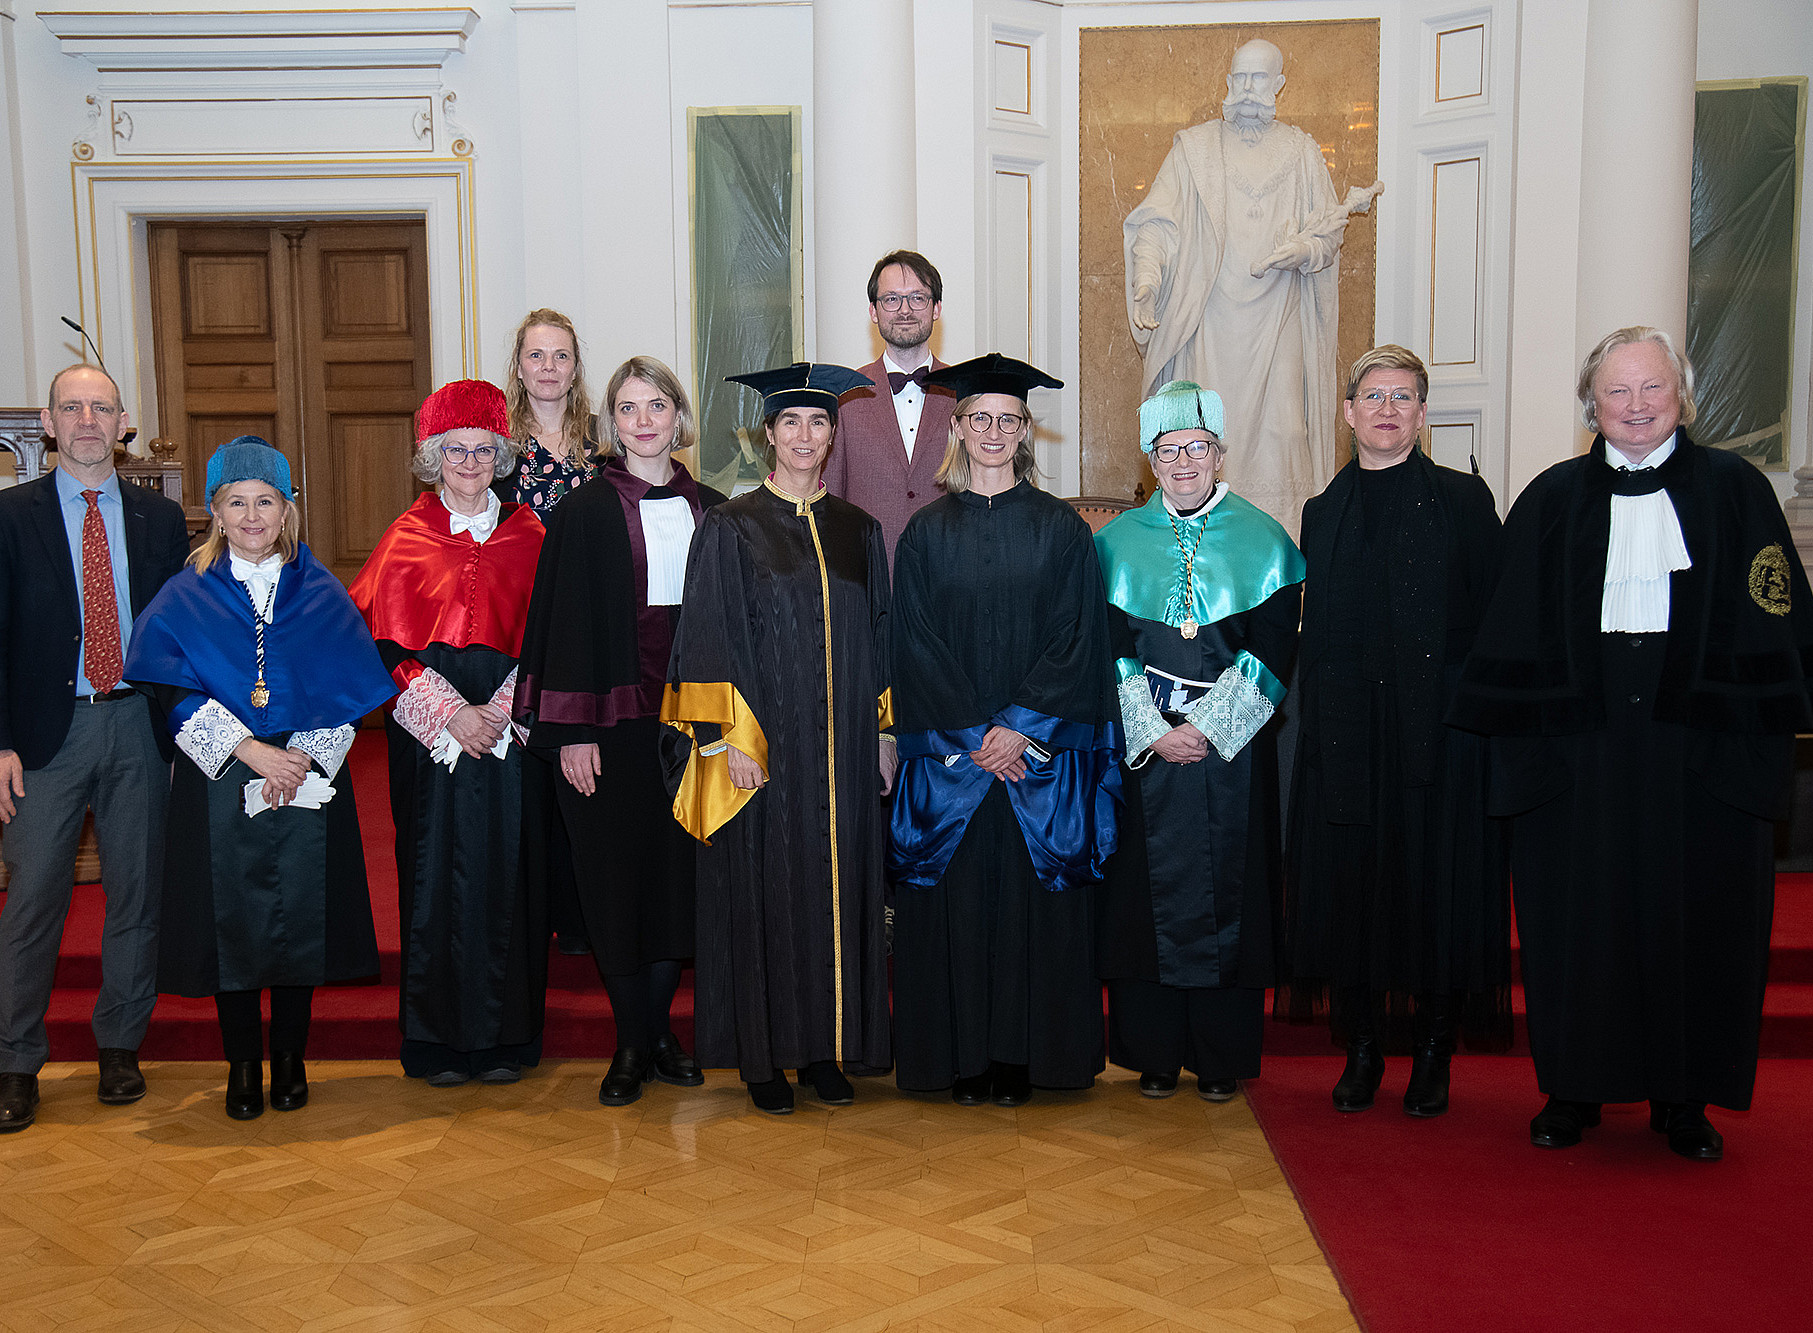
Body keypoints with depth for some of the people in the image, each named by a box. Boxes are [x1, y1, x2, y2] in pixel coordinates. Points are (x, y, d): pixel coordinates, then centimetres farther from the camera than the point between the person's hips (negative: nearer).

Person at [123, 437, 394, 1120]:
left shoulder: (321, 594, 5)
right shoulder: (185, 597, 2)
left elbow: (346, 690, 1)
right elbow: (174, 691, -6)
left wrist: (300, 760, -12)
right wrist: (249, 750, -16)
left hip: (307, 780, 1)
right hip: (219, 783, 0)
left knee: (299, 915, 4)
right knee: (230, 916, 3)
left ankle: (289, 1059, 19)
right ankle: (242, 1063, 17)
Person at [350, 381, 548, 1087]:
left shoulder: (526, 534, 8)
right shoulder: (407, 538, 3)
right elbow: (384, 643, -2)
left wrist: (502, 708, -9)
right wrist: (450, 713, -11)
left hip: (512, 722, 1)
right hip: (430, 732, -1)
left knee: (506, 869, 2)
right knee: (436, 873, 1)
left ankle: (504, 1036, 13)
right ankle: (440, 1039, 12)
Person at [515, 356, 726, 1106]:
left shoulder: (710, 511, 8)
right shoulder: (586, 512, -2)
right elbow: (568, 623, -6)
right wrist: (572, 731, -12)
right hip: (613, 719, -3)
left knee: (678, 869, 7)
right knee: (617, 874, 2)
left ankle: (658, 1027, 21)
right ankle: (634, 1043, 13)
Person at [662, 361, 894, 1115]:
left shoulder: (858, 531, 10)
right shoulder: (731, 528, -2)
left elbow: (878, 636, 13)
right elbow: (709, 637, -6)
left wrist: (885, 733, 8)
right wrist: (726, 738, -13)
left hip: (841, 750, 4)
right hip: (761, 746, -4)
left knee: (837, 888, 7)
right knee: (763, 890, 2)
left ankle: (826, 1049, 18)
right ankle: (763, 1055, 13)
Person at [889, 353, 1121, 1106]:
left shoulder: (1060, 529, 4)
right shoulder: (927, 532, 5)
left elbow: (1075, 640, -2)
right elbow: (916, 647, 0)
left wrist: (1020, 728, -13)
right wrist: (975, 738, -10)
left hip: (1041, 754, 0)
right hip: (950, 754, 1)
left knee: (1031, 900, 2)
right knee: (956, 899, 2)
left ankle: (1021, 1059, 12)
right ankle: (964, 1060, 11)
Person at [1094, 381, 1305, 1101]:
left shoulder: (1261, 541, 2)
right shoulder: (1117, 543, 6)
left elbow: (1271, 648, -4)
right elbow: (1108, 649, 1)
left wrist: (1204, 726, -13)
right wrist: (1153, 731, -10)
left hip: (1230, 748, -1)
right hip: (1144, 744, 1)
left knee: (1226, 891, 2)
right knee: (1150, 891, 3)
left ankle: (1222, 1056, 13)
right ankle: (1155, 1052, 14)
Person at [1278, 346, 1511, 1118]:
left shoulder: (1463, 501, 2)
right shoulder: (1324, 514, 11)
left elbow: (1492, 619, -2)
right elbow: (1314, 634, 13)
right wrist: (1315, 724, 6)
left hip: (1440, 728, -3)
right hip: (1347, 734, 3)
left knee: (1437, 887, 2)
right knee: (1349, 886, 4)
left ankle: (1433, 1053, 15)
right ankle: (1362, 1048, 17)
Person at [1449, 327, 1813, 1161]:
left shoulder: (1733, 490, 4)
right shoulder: (1552, 499, 7)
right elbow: (1516, 636, 7)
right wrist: (1523, 731, 1)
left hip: (1700, 746, 0)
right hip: (1577, 746, 1)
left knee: (1693, 913, 4)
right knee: (1577, 915, 5)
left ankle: (1683, 1094, 19)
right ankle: (1575, 1088, 18)